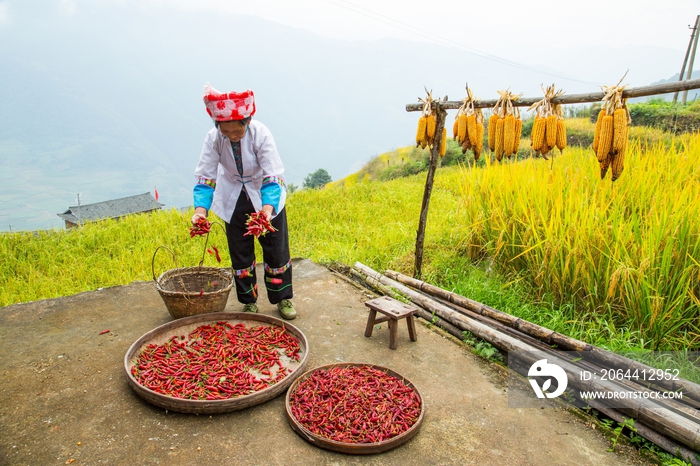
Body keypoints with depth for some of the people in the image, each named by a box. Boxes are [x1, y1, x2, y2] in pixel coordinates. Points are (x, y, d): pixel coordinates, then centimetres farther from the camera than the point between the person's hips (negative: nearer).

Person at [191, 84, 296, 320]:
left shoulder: (260, 133, -29)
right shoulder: (213, 137, -21)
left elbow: (273, 176, -31)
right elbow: (205, 176, -18)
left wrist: (267, 208, -47)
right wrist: (201, 208, -35)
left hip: (266, 196, -2)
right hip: (234, 199, 3)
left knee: (276, 250, 4)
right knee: (240, 253, 8)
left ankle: (283, 298, 23)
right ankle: (249, 302, 26)